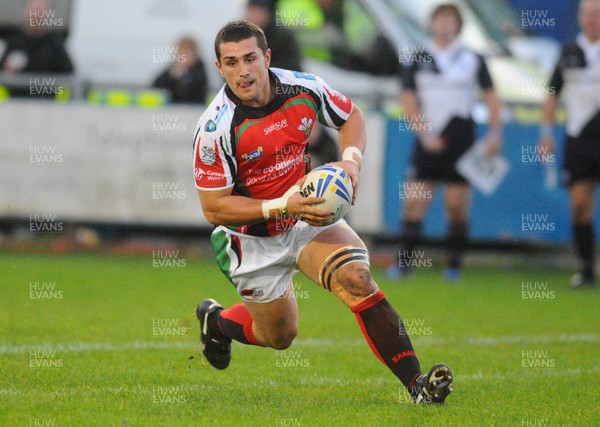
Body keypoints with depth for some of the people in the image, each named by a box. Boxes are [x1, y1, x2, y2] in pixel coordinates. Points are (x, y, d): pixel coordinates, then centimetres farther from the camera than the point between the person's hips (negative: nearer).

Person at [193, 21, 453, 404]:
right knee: (280, 336, 11)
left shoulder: (303, 88, -13)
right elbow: (214, 207, -21)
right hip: (254, 238, -2)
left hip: (309, 215, 2)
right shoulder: (215, 129, -25)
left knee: (356, 278, -24)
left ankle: (416, 383, -27)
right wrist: (280, 207, -31)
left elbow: (351, 116, 7)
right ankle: (216, 320, 44)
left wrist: (351, 159, -14)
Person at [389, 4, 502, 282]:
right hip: (428, 141, 0)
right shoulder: (415, 59, 4)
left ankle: (455, 265, 8)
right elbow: (408, 100, 1)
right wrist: (424, 134, -8)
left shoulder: (472, 60, 6)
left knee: (457, 206, -2)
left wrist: (494, 132, 3)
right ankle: (404, 263, -3)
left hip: (461, 141, 0)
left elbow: (491, 95, 12)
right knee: (414, 203, -6)